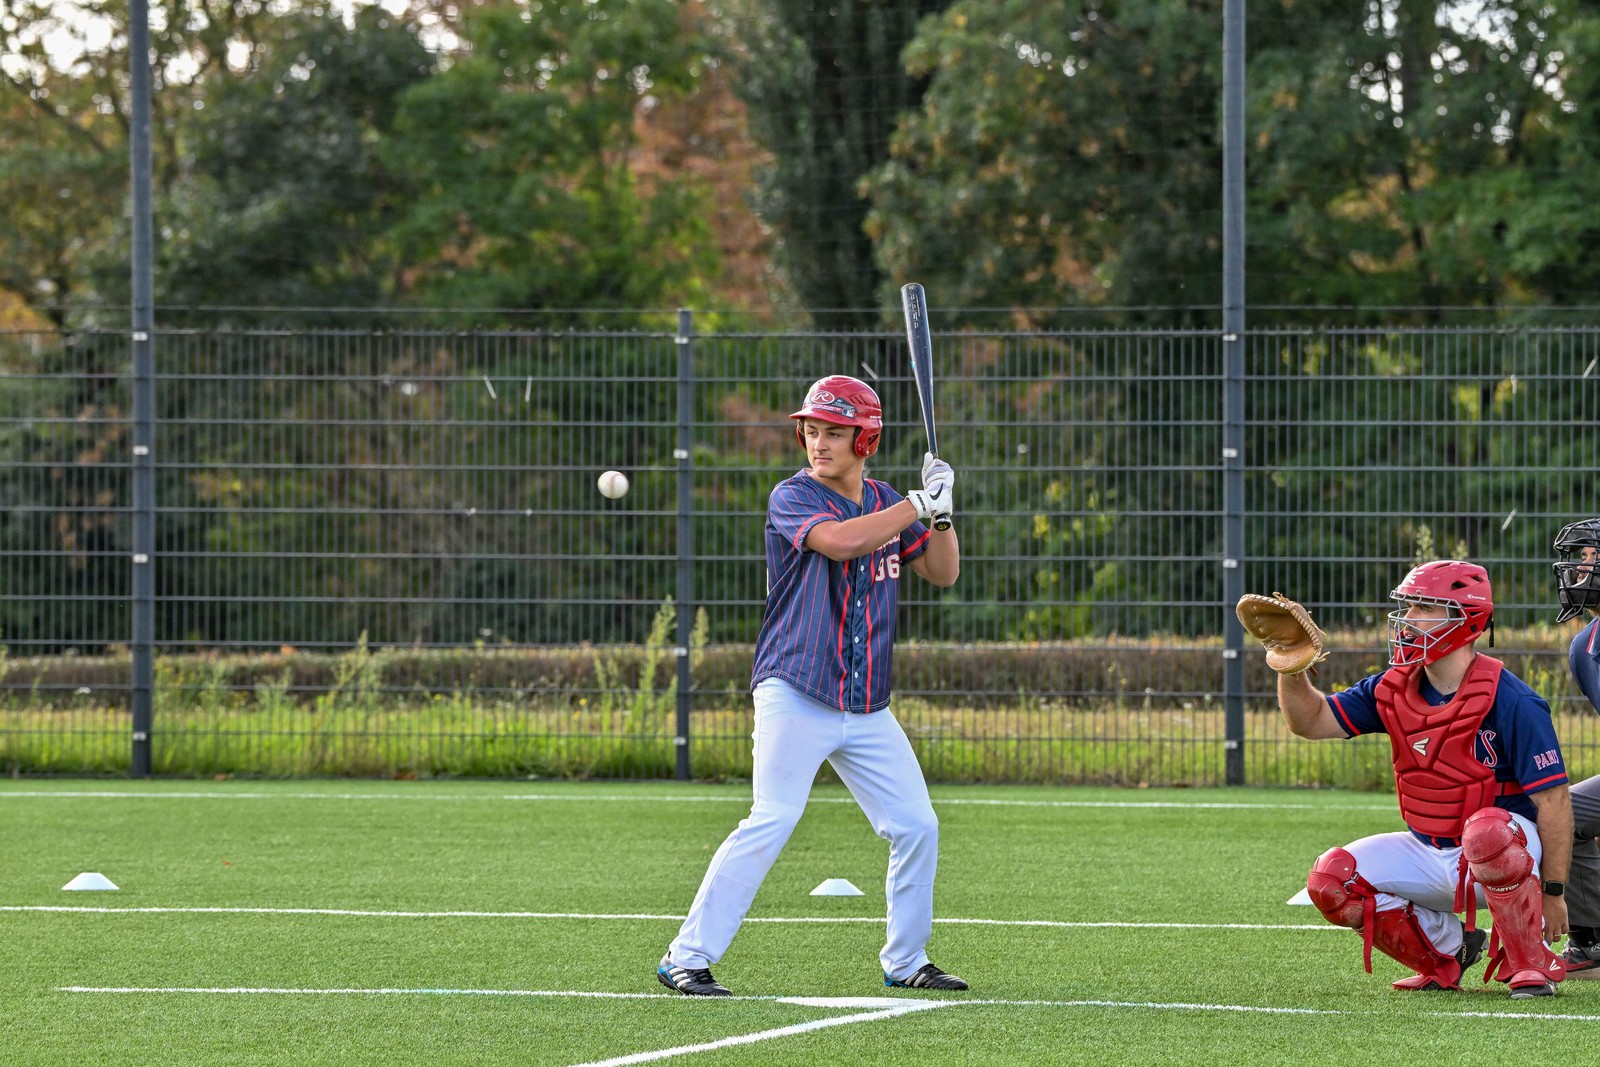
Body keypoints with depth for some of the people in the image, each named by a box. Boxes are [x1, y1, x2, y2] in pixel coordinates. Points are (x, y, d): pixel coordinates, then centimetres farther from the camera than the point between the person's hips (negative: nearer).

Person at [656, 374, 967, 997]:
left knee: (917, 827, 5)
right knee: (771, 821, -18)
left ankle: (905, 961, 20)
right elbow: (839, 541, -27)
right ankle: (686, 958, -16)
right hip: (795, 697, -6)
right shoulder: (792, 498, -7)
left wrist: (942, 512, -2)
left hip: (868, 711, 6)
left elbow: (943, 573, 16)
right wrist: (919, 503, -20)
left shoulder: (884, 502, 11)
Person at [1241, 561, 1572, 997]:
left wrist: (1553, 891, -18)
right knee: (1331, 880, -11)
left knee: (1487, 831, -40)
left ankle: (1531, 964, -19)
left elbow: (1553, 799, -17)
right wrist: (1291, 668, -16)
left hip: (1507, 855, -6)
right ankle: (1448, 951, 7)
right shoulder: (1395, 689, 1)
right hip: (1430, 855, 6)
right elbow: (1313, 721, 5)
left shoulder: (1509, 700, -17)